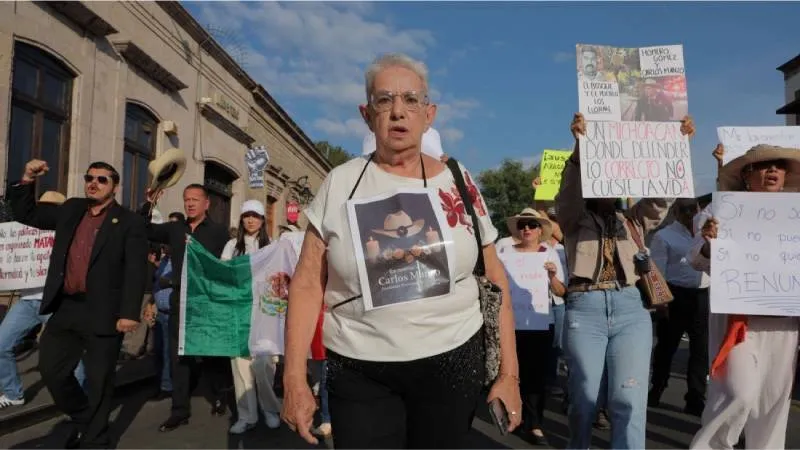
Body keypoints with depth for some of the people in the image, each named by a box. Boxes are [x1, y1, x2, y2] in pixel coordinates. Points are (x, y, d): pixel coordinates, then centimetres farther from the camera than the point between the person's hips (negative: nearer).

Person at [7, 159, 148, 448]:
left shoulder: (129, 223, -6)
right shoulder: (70, 210, 13)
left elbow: (136, 271, -12)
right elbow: (26, 214, 21)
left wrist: (129, 313, -20)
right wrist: (27, 181, 5)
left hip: (103, 313, -6)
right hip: (65, 308, 6)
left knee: (99, 381, 5)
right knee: (51, 369, 12)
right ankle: (83, 419, 35)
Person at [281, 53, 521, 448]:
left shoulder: (458, 183, 0)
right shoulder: (340, 184, -2)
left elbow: (495, 282, 3)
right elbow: (307, 285, -2)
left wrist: (509, 373, 1)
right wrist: (295, 380, -7)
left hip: (451, 361, 1)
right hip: (358, 371, -1)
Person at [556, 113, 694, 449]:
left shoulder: (634, 220, 17)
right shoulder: (574, 218, 7)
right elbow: (569, 190, -12)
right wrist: (580, 146, -28)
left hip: (631, 309, 2)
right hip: (585, 309, -2)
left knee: (630, 402, -6)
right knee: (584, 399, 5)